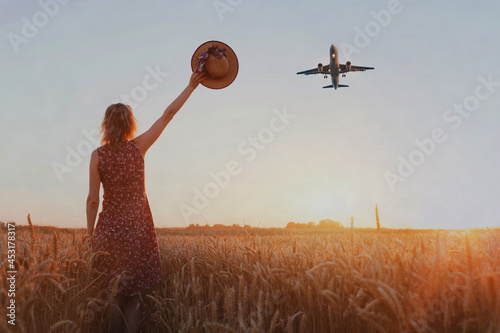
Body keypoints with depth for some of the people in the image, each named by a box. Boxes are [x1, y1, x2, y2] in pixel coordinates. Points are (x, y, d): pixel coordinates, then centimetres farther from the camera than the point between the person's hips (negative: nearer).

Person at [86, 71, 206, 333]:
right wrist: (191, 86, 8)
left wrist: (90, 233, 7)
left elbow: (93, 199, -4)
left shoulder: (97, 155, -4)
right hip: (138, 227, -1)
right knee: (132, 293, 9)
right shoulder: (138, 147, -5)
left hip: (109, 229, 1)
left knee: (115, 293, 14)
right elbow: (168, 115, 0)